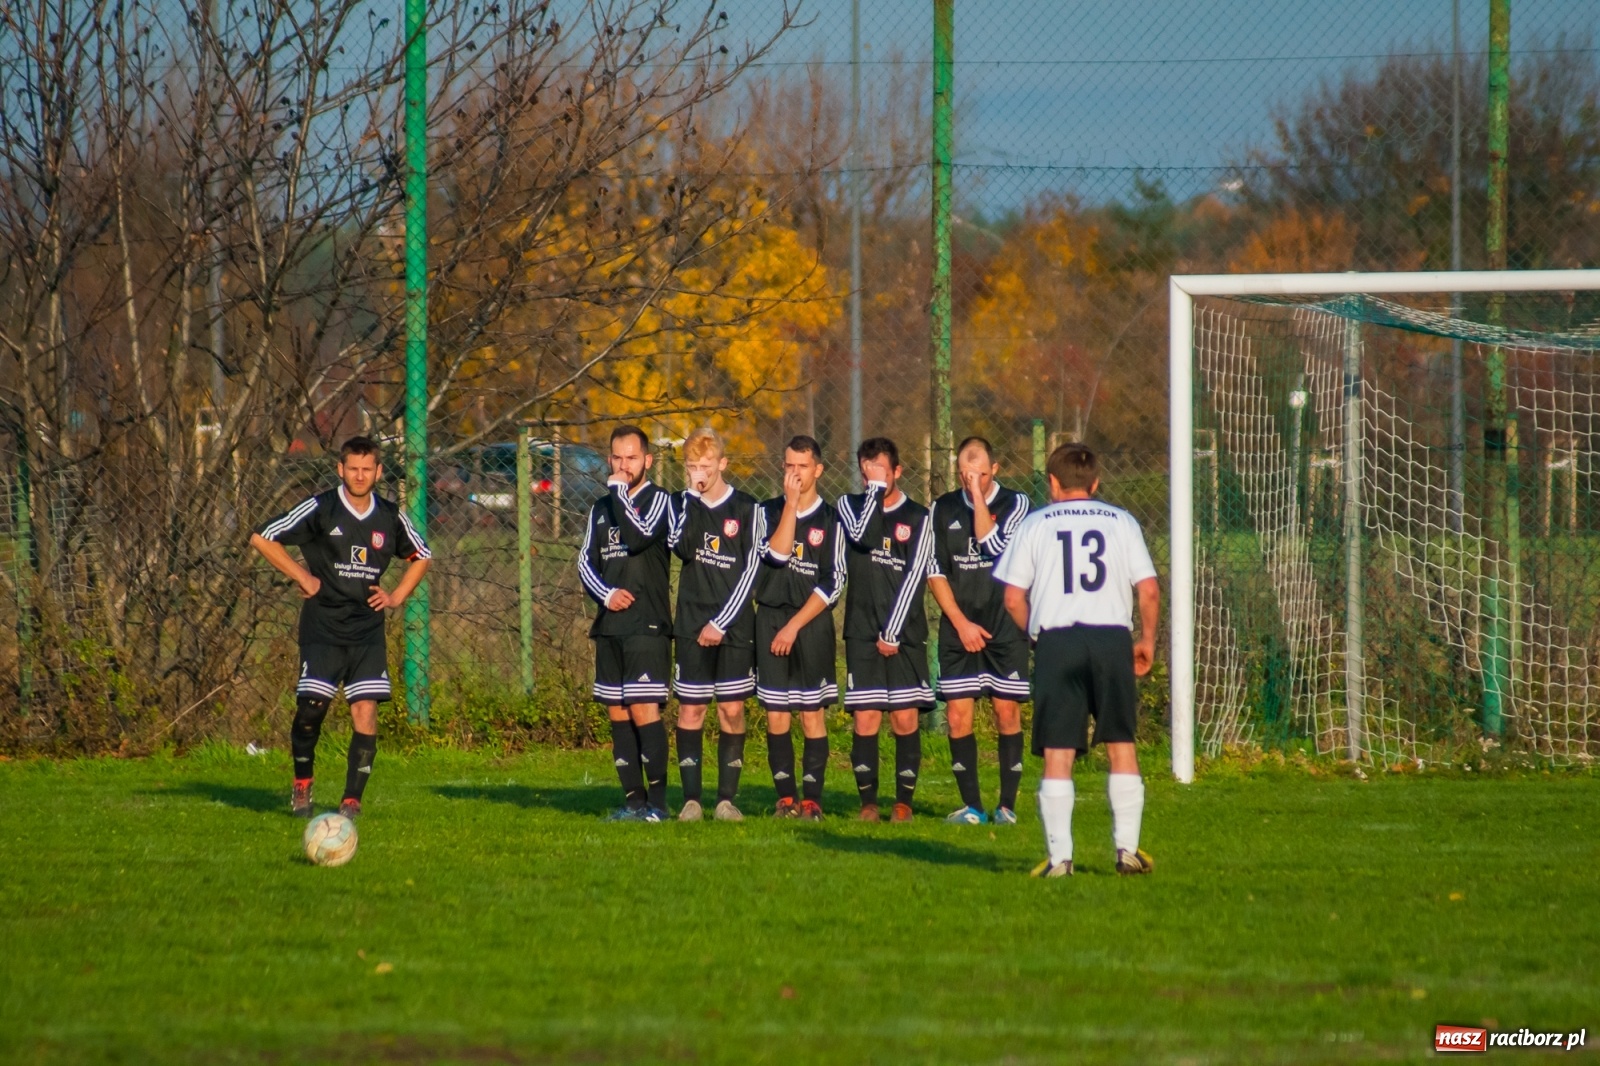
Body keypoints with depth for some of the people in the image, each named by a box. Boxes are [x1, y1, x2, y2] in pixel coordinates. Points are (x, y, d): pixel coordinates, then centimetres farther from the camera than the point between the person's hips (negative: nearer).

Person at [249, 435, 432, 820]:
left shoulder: (390, 517, 6)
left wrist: (396, 597, 10)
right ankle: (302, 784, 14)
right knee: (311, 705, -10)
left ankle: (352, 800, -2)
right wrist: (301, 576, -6)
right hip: (322, 626, -3)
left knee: (366, 708, -9)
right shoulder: (320, 509, -5)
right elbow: (262, 537, -4)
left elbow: (421, 557, 25)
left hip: (368, 628, 3)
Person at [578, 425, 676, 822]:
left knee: (643, 709, -13)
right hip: (610, 626, 7)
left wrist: (619, 492, -8)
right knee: (617, 713, 6)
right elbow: (586, 561, 14)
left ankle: (657, 801, -12)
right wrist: (606, 593, -5)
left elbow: (639, 537, -19)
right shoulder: (601, 508, 17)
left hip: (648, 625, -7)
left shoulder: (659, 501, -1)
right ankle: (633, 800, 10)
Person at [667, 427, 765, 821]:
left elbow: (751, 570, -4)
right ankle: (691, 799, 1)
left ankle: (727, 799, 4)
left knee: (732, 709, -1)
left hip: (734, 627, -2)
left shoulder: (747, 510, 0)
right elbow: (680, 547, -11)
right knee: (690, 709, -1)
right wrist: (692, 499, -14)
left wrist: (721, 622, -9)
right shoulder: (684, 504, 7)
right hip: (692, 625, 2)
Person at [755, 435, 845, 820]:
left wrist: (795, 625, -10)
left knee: (813, 714, -4)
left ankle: (812, 799, -1)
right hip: (770, 621, 2)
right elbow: (777, 555, -10)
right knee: (776, 715, 0)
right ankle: (785, 798, 6)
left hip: (813, 625, -2)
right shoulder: (769, 511, 8)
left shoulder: (830, 519, 1)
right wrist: (791, 503, -12)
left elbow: (833, 583, -5)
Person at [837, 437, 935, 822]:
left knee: (906, 718, -4)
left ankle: (904, 801, 4)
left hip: (905, 633, -1)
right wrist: (875, 489, -9)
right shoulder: (851, 505, 9)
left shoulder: (917, 518, 3)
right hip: (862, 632, 1)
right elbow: (862, 536, -14)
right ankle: (868, 802, 2)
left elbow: (914, 578, -4)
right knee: (866, 720, -4)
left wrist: (892, 632, -10)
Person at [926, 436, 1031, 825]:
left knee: (1007, 711, -3)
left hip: (1006, 628, -2)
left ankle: (1007, 804, 3)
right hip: (959, 629, 2)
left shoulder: (1015, 504, -1)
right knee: (958, 714, -3)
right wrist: (961, 622, -3)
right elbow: (935, 572, 6)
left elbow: (995, 545, -18)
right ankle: (971, 805, 4)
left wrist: (978, 497, -14)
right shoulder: (943, 509, 7)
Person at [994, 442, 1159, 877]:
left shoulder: (1035, 524, 7)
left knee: (1058, 754, 0)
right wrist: (1147, 640, 16)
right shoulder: (1121, 522, 8)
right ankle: (1127, 849, 8)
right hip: (1112, 638, 1)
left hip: (1056, 641, -1)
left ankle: (1059, 857, -4)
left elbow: (1013, 599, 4)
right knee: (1121, 746, 10)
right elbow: (1149, 590, 2)